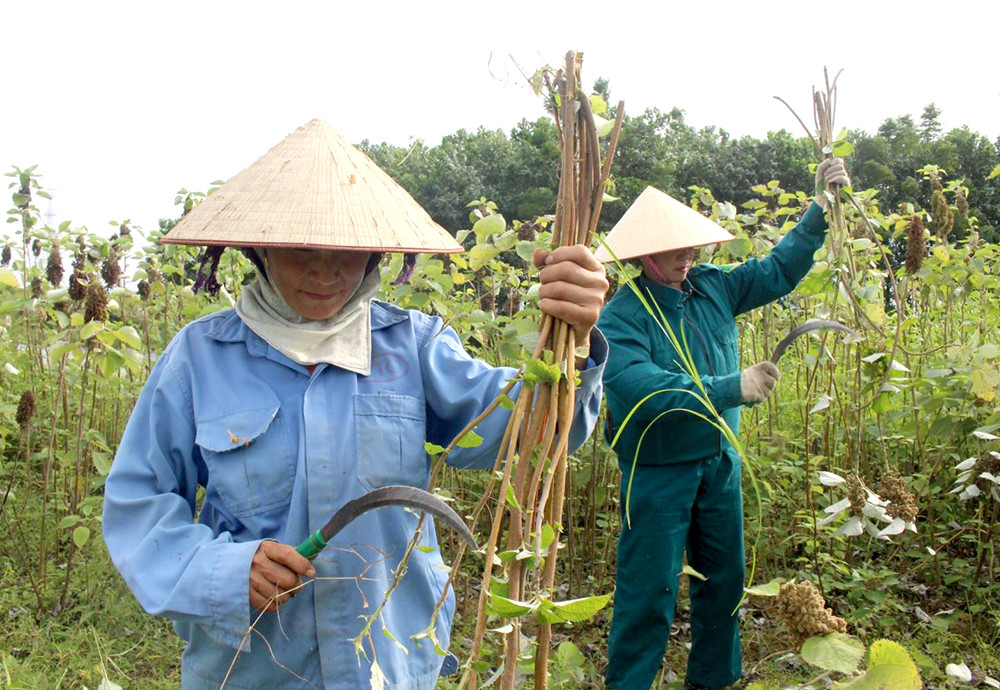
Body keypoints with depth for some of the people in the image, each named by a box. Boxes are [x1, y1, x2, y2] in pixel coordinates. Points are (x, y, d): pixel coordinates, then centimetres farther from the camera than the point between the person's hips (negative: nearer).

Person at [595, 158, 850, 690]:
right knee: (649, 590, 4)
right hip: (658, 472, -6)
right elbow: (644, 389, -33)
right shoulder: (619, 320, -20)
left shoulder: (713, 287, -1)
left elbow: (779, 271, 8)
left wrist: (820, 210, -2)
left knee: (724, 578, 20)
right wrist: (733, 388, -33)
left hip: (720, 463, 7)